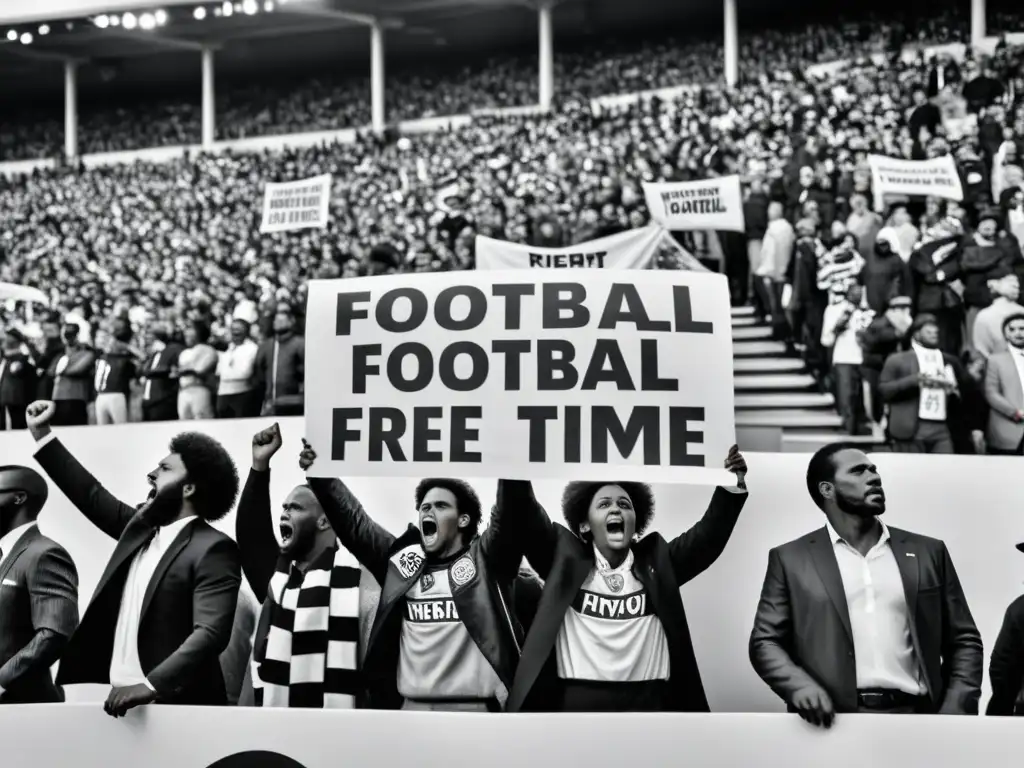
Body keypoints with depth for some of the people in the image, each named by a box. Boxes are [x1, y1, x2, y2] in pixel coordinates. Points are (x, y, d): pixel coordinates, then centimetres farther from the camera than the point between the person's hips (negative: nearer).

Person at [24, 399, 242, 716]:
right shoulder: (141, 526, 11)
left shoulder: (213, 549, -13)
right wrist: (40, 433, 22)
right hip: (120, 697, 8)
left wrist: (150, 686, -34)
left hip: (172, 705, -7)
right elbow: (92, 495, 23)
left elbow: (211, 632, -24)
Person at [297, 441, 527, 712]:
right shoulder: (401, 560, 14)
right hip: (409, 705, 4)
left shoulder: (486, 559, 4)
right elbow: (353, 521, 13)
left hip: (474, 707, -4)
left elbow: (509, 512, -10)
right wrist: (319, 474, 5)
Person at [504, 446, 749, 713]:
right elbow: (524, 515, -1)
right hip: (577, 701, -1)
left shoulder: (657, 561, 14)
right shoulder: (568, 558, 8)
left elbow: (708, 537, 7)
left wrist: (734, 486, -6)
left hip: (648, 702, 2)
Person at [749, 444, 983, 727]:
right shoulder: (791, 559, 8)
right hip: (834, 722, -2)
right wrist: (801, 687, -14)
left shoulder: (928, 552, 14)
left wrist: (956, 708, 0)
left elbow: (964, 640, 15)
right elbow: (765, 641, 5)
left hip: (915, 716, 2)